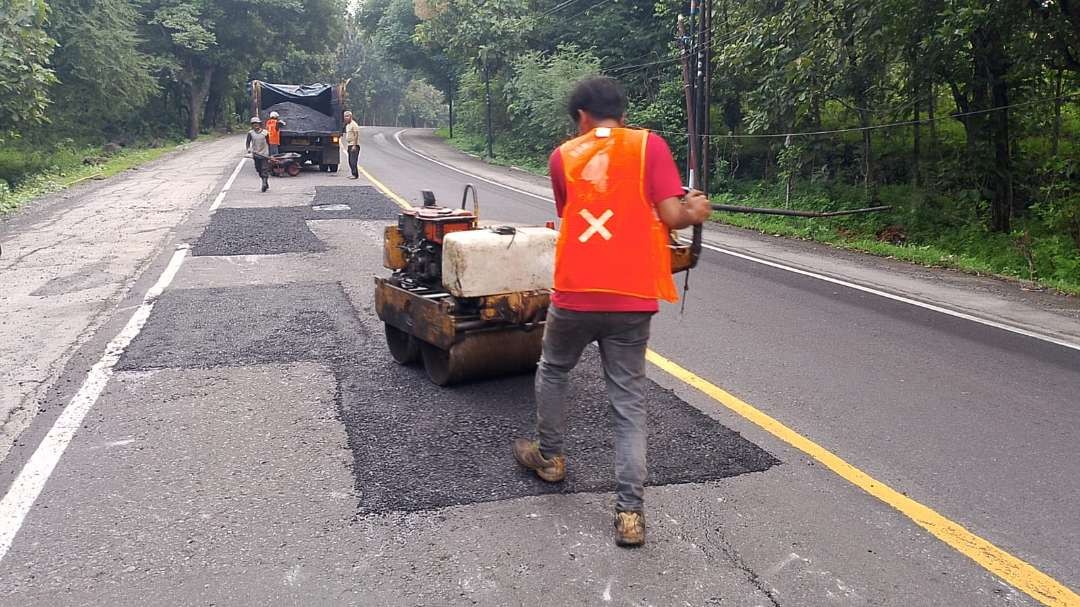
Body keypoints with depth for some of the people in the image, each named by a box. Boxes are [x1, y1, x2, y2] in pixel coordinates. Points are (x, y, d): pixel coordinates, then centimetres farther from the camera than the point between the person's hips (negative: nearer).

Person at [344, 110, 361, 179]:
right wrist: (347, 145, 20)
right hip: (349, 145, 10)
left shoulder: (354, 125, -11)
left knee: (353, 160, -13)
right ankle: (354, 174, 15)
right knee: (350, 161, 9)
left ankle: (355, 175, -12)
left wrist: (354, 145, -21)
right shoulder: (347, 125, 18)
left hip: (354, 145, -10)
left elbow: (356, 135, -16)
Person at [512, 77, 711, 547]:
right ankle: (630, 512, 3)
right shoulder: (648, 145, -1)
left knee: (553, 371, 27)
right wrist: (695, 211, 14)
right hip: (631, 300, -1)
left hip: (574, 295, 1)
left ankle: (548, 457, 42)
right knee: (629, 403, 6)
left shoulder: (563, 157, 6)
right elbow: (671, 215, -9)